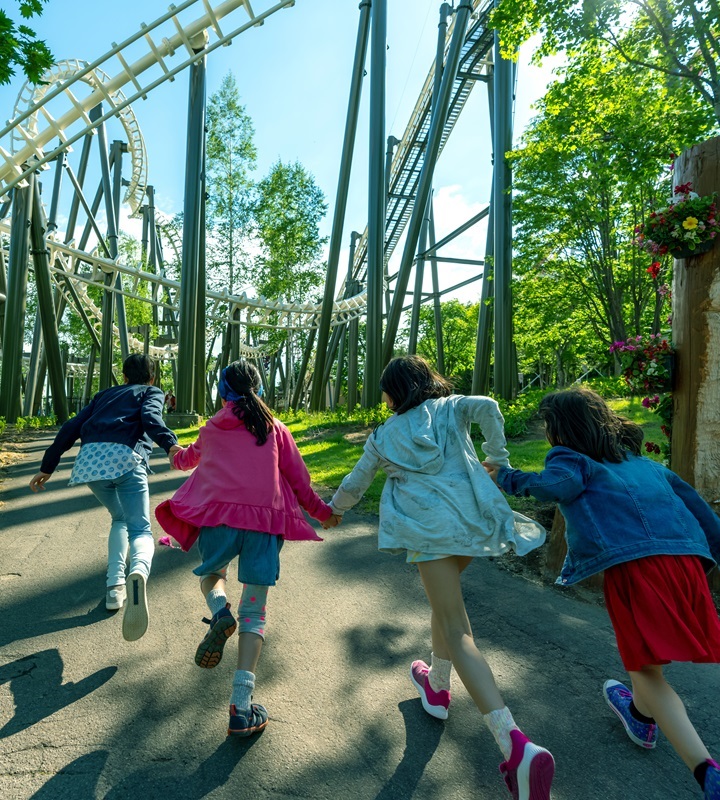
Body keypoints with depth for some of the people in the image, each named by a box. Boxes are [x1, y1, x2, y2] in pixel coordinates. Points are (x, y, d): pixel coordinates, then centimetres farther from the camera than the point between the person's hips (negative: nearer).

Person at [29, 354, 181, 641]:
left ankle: (115, 587, 12)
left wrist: (47, 466, 29)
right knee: (140, 530, 0)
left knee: (120, 519, 26)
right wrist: (170, 443, -21)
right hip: (125, 458, -4)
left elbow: (71, 428, 25)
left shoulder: (105, 394, 34)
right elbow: (150, 418, -4)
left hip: (89, 460, 4)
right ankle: (138, 571, -34)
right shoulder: (152, 392, 21)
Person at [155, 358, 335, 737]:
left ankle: (220, 615, -2)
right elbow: (298, 479, 13)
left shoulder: (212, 428, 16)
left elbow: (191, 456, 36)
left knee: (211, 574, 29)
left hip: (219, 514, 1)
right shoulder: (275, 428, 13)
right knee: (254, 612, 7)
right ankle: (241, 707, 0)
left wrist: (177, 455, 60)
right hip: (266, 521, 0)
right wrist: (322, 511, 27)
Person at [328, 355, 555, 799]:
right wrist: (498, 459, 5)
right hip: (473, 517, 4)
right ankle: (437, 684, 43)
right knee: (446, 598, 28)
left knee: (457, 631, -5)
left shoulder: (384, 435, 15)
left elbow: (355, 484, 26)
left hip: (430, 526, -4)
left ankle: (516, 744, -18)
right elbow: (488, 406, -6)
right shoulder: (449, 408, 15)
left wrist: (335, 508, 47)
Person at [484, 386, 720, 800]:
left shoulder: (569, 456, 5)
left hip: (632, 562, -7)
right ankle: (642, 715, 50)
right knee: (649, 654, 28)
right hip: (686, 558, 7)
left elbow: (558, 486, -17)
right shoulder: (637, 458, 24)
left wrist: (506, 476, -5)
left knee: (647, 667, 7)